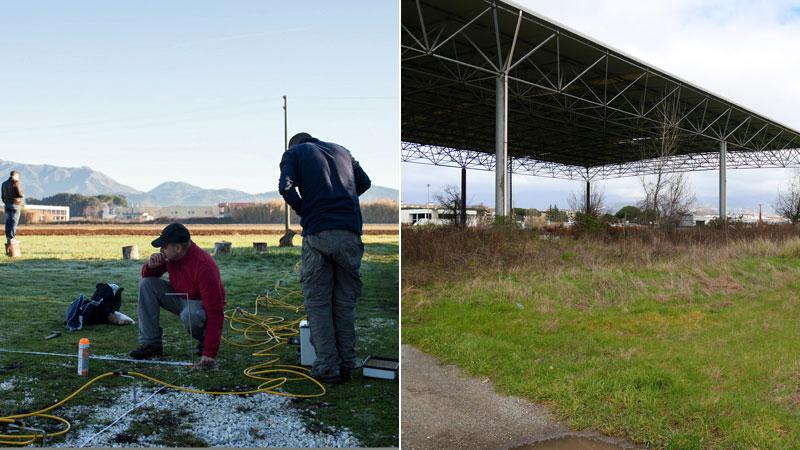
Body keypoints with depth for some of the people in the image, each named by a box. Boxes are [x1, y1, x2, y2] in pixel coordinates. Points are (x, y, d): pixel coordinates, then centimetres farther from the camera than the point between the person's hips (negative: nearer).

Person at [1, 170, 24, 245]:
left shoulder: (4, 183, 12)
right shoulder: (16, 183, -10)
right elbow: (20, 194, -14)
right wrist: (23, 195, 8)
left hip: (7, 205, 7)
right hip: (15, 205, -7)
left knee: (8, 222, 7)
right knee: (14, 222, -6)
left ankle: (8, 238, 7)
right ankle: (11, 238, -10)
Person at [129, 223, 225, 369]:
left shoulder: (204, 266, -33)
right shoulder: (170, 256, -11)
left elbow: (214, 311, -36)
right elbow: (146, 275, 9)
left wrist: (209, 354, -40)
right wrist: (151, 266, -19)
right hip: (179, 299, 7)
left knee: (189, 315, -39)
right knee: (146, 284, -11)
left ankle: (206, 342, -4)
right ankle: (150, 343, -8)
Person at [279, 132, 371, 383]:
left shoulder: (293, 153, 11)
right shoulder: (341, 151, 23)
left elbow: (286, 187, -6)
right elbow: (364, 182, 23)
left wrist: (304, 212, 8)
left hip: (317, 232, -3)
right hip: (350, 231, 3)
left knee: (318, 302, 7)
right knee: (346, 301, 10)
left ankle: (327, 367, 6)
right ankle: (347, 365, 13)